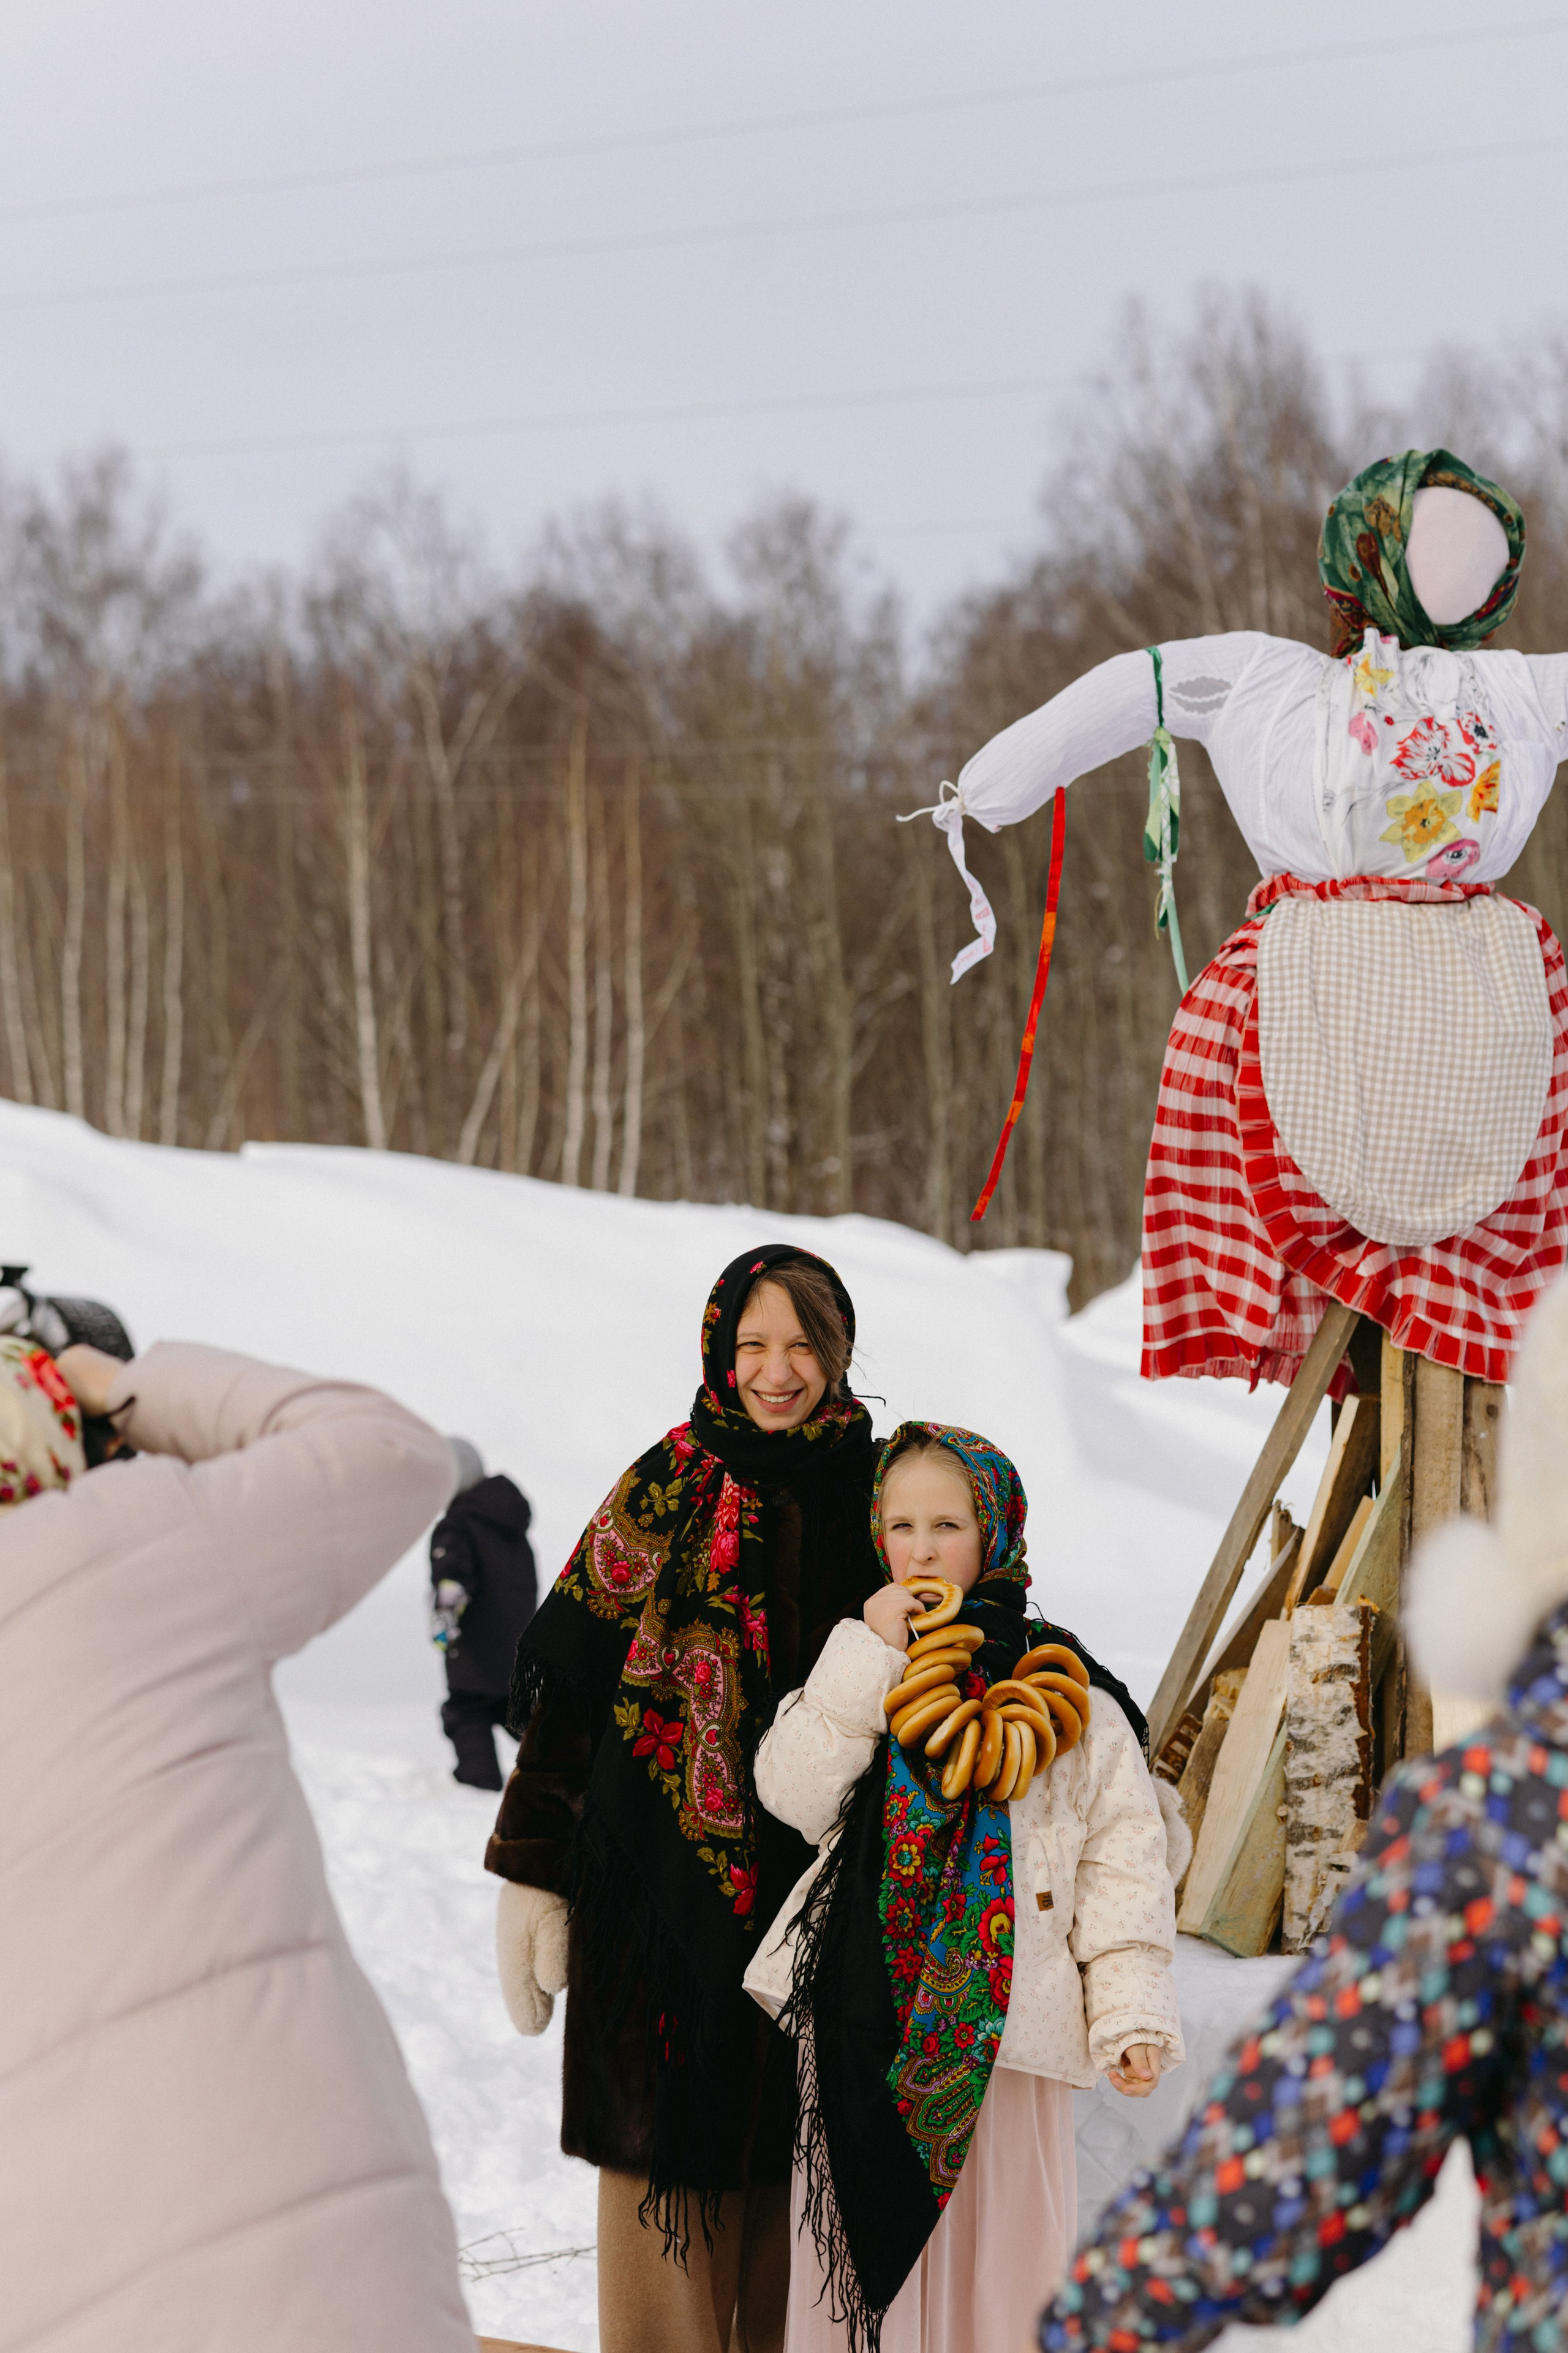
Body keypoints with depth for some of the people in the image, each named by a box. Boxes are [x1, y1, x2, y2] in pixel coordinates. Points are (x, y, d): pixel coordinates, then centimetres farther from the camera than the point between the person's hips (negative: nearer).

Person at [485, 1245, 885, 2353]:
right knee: (671, 2135, 0)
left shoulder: (872, 1488, 4)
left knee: (791, 2135, 7)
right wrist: (532, 1871, -5)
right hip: (669, 1876, -2)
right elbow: (570, 1683, -2)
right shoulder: (667, 1489, -2)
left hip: (818, 1878, 2)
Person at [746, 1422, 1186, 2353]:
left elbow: (1122, 1858, -1)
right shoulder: (859, 1665, 9)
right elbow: (794, 1793, -5)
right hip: (865, 2010, 3)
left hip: (1002, 2021, -3)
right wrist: (868, 1657, -11)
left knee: (998, 2240, -1)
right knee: (862, 2234, 8)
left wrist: (1131, 2015, -10)